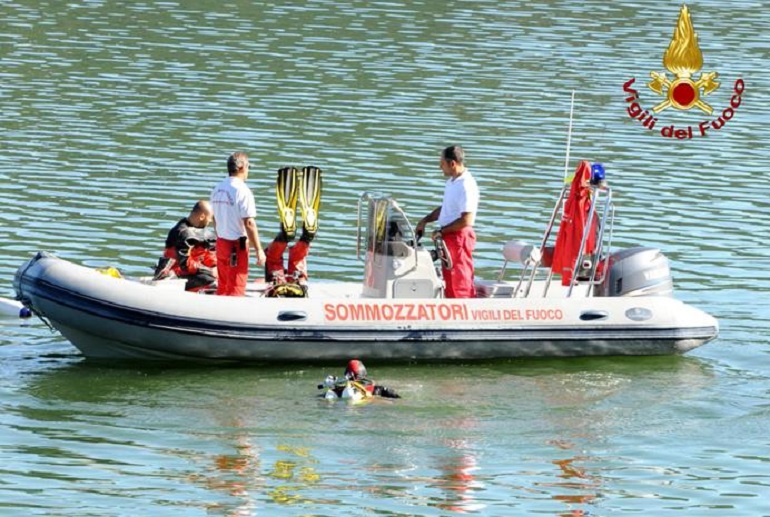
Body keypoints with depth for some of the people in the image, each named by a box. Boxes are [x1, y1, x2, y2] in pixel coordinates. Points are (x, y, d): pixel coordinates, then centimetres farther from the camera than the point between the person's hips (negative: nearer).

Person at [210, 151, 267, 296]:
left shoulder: (217, 189, 7)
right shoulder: (242, 191, -16)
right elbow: (249, 223, -19)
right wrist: (259, 250, -16)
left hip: (221, 242, 7)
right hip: (237, 246, -7)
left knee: (222, 288, 16)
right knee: (236, 289, -1)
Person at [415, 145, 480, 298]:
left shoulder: (466, 186, -21)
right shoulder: (452, 181, 11)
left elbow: (466, 221, -25)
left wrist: (441, 231, -18)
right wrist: (425, 220, 15)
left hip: (459, 236, -10)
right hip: (449, 236, 10)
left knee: (461, 282, -6)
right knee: (449, 281, 16)